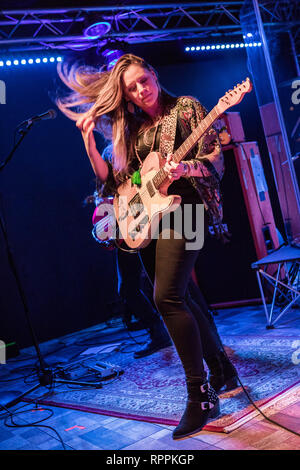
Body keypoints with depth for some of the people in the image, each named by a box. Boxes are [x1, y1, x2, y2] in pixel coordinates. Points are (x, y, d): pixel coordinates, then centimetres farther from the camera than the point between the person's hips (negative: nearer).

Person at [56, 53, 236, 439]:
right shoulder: (131, 128, 16)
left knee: (167, 298, -20)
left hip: (180, 209, -6)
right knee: (177, 300, 9)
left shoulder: (185, 107, 2)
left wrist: (185, 169, -25)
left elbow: (214, 159, -4)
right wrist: (88, 138, 2)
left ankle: (201, 397, -12)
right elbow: (112, 180, 11)